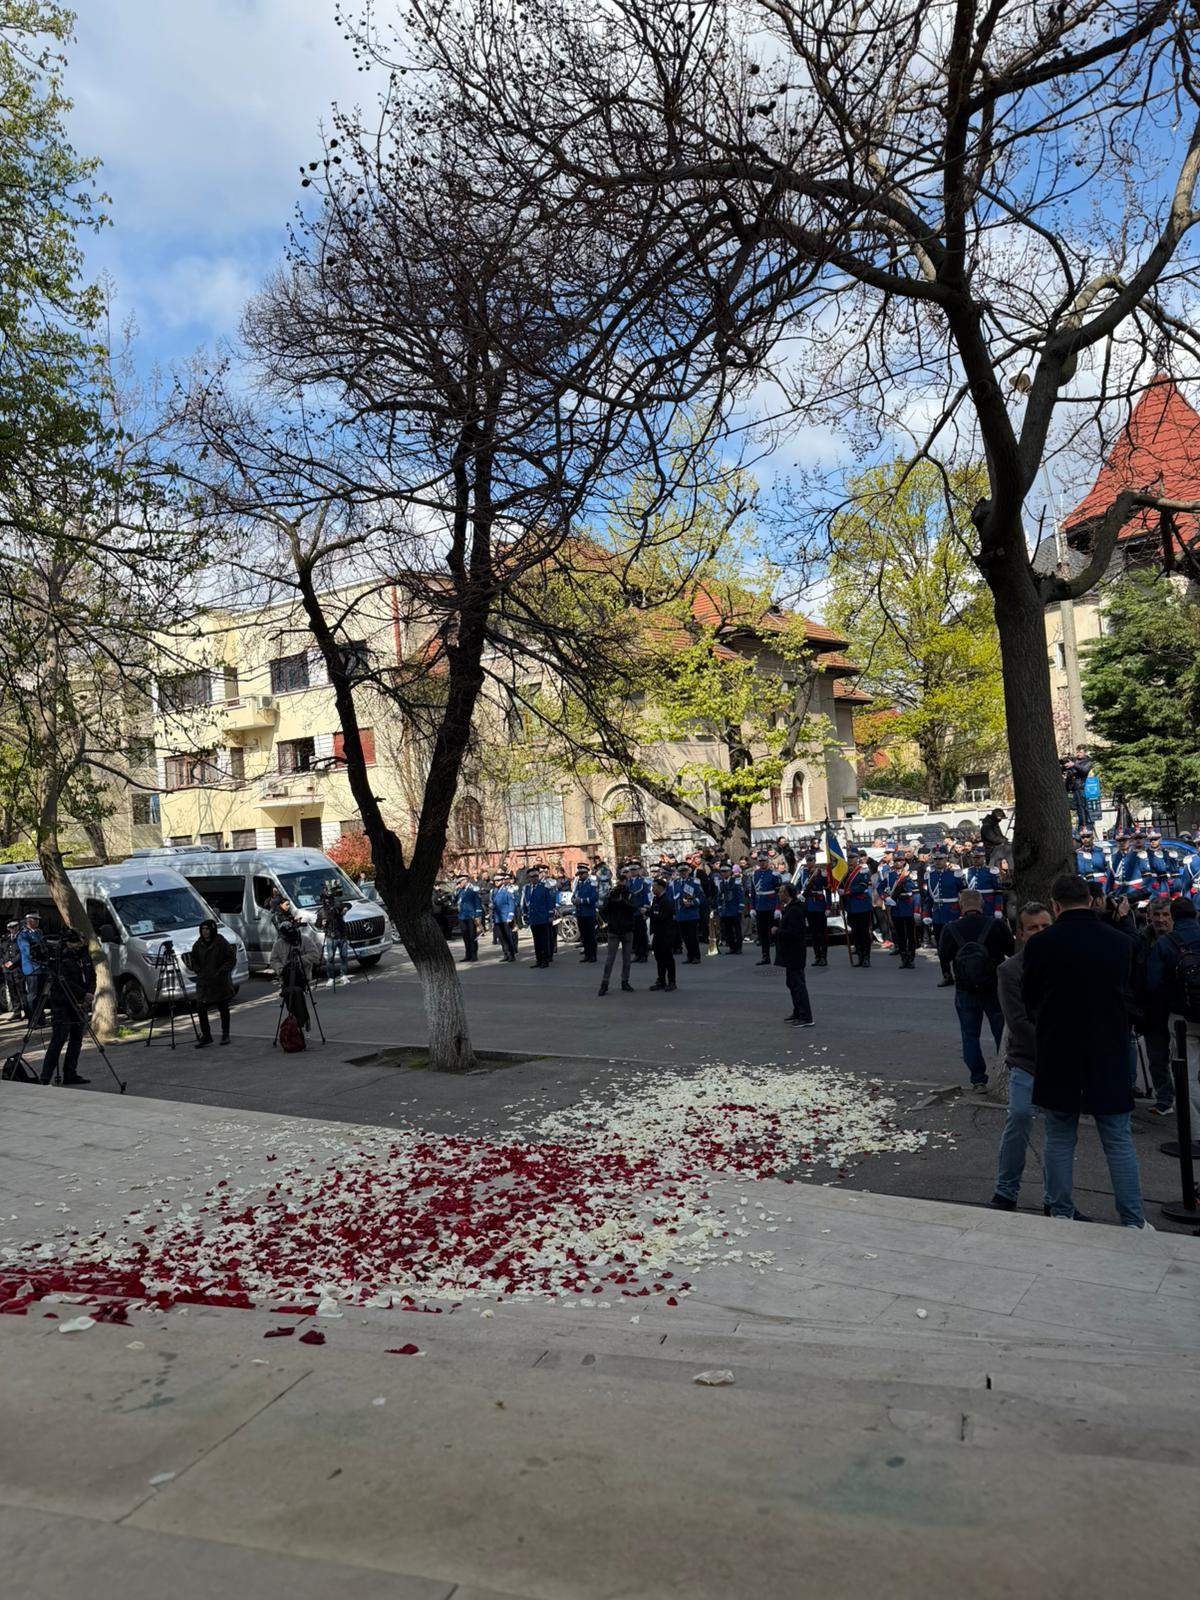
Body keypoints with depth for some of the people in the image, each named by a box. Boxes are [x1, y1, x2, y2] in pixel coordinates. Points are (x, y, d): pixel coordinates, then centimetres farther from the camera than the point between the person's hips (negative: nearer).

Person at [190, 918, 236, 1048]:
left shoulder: (222, 943, -9)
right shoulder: (198, 945, 5)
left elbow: (232, 959, -7)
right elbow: (194, 962, 17)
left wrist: (220, 972, -15)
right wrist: (199, 972, 0)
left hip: (221, 982, -4)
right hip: (203, 983, 4)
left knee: (223, 1009, 7)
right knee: (201, 1009, -3)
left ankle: (225, 1034, 20)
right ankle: (206, 1035, 7)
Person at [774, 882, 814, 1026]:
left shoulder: (795, 910, -21)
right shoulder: (788, 908, 12)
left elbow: (793, 932, -27)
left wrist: (777, 931, -16)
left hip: (795, 953, -11)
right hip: (790, 954, 11)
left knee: (798, 984, -9)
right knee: (792, 983, 19)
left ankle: (806, 1017, -7)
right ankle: (798, 1013, 29)